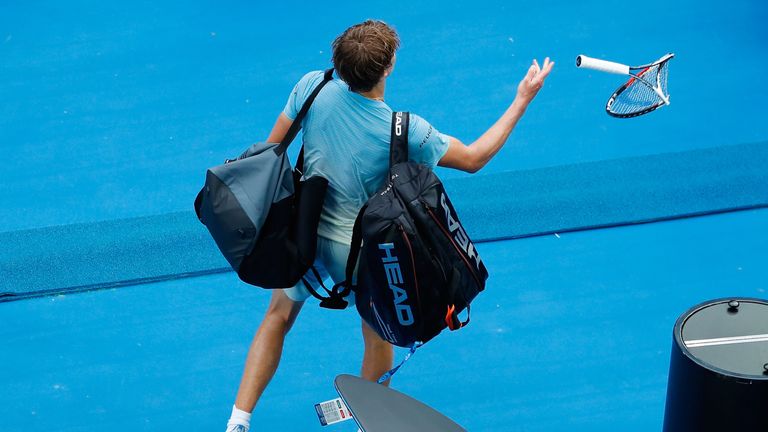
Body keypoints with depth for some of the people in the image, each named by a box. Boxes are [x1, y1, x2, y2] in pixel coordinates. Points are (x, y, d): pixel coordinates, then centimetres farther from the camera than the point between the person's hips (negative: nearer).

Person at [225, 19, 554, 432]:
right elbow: (473, 158, -12)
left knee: (278, 318, 25)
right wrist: (522, 100, -6)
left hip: (301, 231, 3)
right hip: (357, 250, -3)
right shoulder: (404, 130, -27)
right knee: (378, 333, 24)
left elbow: (273, 146, -5)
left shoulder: (312, 86, -18)